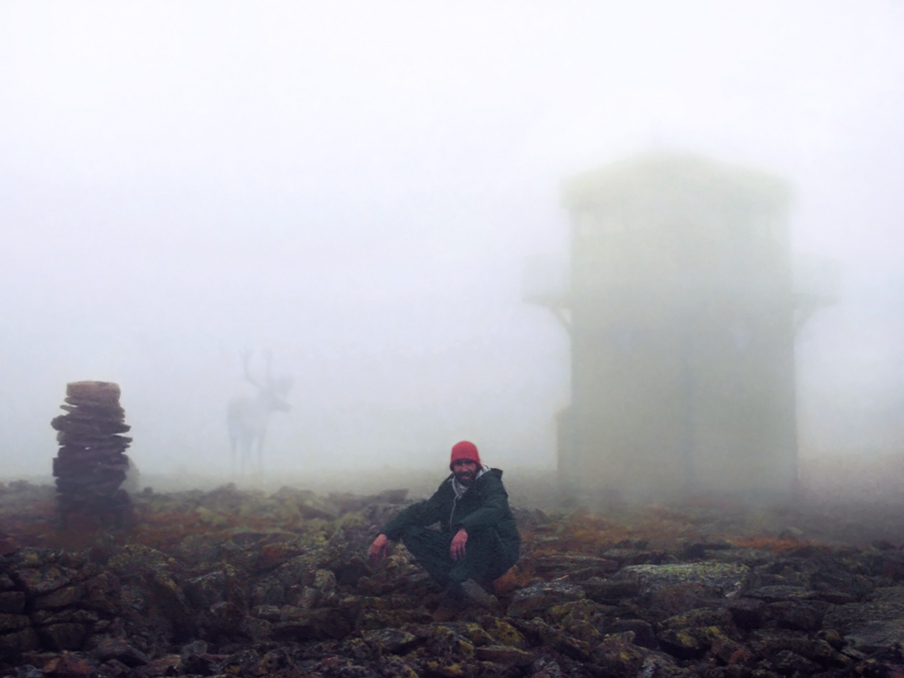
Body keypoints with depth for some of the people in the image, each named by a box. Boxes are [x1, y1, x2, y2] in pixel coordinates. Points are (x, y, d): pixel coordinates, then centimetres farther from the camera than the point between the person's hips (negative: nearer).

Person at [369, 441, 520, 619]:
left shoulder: (490, 483, -12)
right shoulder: (449, 488, 6)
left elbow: (495, 509, -34)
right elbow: (421, 511, 3)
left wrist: (465, 529, -51)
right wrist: (385, 533, -11)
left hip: (497, 555, -6)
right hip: (462, 553, 6)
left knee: (483, 527, -39)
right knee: (411, 532, -11)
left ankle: (455, 592, -35)